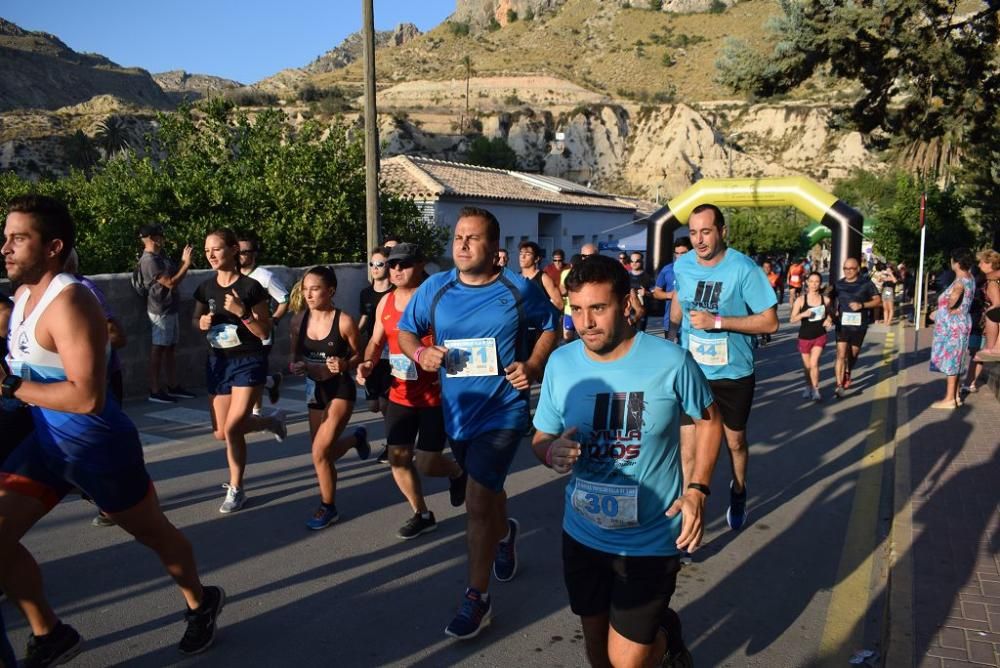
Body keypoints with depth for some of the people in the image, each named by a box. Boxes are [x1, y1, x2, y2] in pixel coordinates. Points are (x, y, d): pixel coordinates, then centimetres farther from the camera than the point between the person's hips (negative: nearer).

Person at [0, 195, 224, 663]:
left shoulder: (68, 303, -25)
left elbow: (88, 397, -32)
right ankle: (50, 637, 22)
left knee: (154, 534, 11)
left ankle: (200, 604, 37)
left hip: (99, 447, -8)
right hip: (46, 444, 8)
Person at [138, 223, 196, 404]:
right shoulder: (149, 260, -17)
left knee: (170, 348, 13)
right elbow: (170, 283, -21)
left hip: (170, 309, 10)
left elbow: (174, 274, 19)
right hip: (160, 311, -10)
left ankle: (173, 387, 21)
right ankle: (155, 391, 1)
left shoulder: (160, 256, 13)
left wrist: (183, 261, 7)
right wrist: (187, 264, -15)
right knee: (158, 349, -4)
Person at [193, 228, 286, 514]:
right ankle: (272, 421, 34)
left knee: (232, 428, -12)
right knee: (220, 433, 9)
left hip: (248, 363, -6)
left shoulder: (250, 287, -14)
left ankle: (236, 489, 13)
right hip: (217, 362, 6)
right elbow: (196, 319, 16)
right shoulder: (205, 288, 1)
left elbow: (265, 332, -13)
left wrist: (242, 312, -28)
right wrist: (202, 323, -7)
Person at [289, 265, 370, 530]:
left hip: (341, 390, -6)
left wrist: (344, 365, -25)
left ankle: (328, 508, 11)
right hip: (315, 390, 6)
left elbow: (358, 356, -5)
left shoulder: (344, 321, -16)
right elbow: (296, 355, 10)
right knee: (323, 453, 14)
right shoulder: (299, 321, -3)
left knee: (320, 452, -12)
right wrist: (295, 366, -12)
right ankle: (356, 438, 49)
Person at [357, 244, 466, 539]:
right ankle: (422, 515, 28)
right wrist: (368, 363, -4)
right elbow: (376, 341, 15)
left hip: (436, 396, -6)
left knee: (426, 464, -3)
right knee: (398, 458, 7)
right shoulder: (385, 302, 5)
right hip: (400, 395, 6)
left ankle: (457, 472, 33)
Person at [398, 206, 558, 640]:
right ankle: (505, 534, 58)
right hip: (457, 412, 4)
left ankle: (477, 598, 8)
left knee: (478, 503, -10)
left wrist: (533, 366, -12)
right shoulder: (435, 289, -4)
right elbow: (405, 331, 8)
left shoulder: (519, 290, -10)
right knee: (486, 490, 25)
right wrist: (420, 352, -15)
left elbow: (549, 328, 5)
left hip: (502, 411, -4)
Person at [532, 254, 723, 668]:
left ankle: (665, 633, 36)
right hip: (582, 535, 4)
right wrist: (552, 453, -23)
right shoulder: (560, 363, -9)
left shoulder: (670, 361, -16)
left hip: (651, 539, -3)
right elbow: (540, 439, 1)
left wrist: (698, 489, -11)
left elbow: (709, 419, 0)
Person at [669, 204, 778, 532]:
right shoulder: (682, 266, -5)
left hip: (734, 374, -2)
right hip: (691, 372, 2)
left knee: (735, 441, 20)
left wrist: (717, 322, -26)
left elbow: (770, 322, -19)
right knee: (688, 447, -2)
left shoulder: (743, 268, -19)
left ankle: (738, 494, 48)